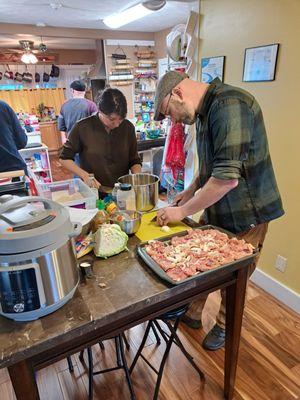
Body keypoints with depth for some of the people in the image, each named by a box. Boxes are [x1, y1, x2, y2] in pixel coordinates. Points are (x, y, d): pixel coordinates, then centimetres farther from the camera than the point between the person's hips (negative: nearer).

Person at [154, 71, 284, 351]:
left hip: (244, 215, -8)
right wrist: (192, 190, 9)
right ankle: (192, 314, 40)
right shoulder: (205, 110, 7)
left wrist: (182, 211, -21)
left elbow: (227, 177, -31)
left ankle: (224, 327, 37)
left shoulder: (230, 105, -24)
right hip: (214, 210, 8)